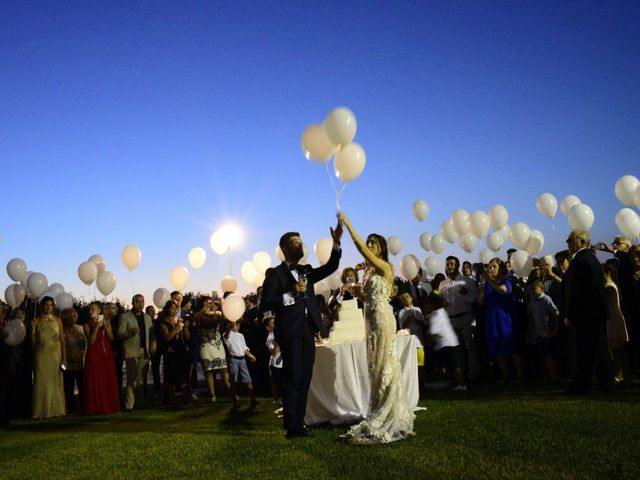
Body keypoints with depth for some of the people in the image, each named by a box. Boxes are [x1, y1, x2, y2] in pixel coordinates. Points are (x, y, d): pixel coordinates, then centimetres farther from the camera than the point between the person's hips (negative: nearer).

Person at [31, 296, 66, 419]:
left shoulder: (57, 320, 6)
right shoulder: (37, 321, 4)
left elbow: (62, 340, 5)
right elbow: (33, 342, 2)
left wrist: (64, 358, 0)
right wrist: (33, 329, -13)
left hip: (55, 355, 1)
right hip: (41, 356, -1)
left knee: (56, 382, 2)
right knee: (42, 382, -2)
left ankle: (56, 409, 9)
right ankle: (43, 410, 4)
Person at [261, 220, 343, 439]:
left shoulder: (306, 271, 17)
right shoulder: (274, 273, -2)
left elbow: (330, 267, 7)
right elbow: (265, 303, -10)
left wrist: (336, 242, -5)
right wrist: (291, 294, -18)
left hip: (308, 332, 7)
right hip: (290, 333, -6)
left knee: (304, 380, 9)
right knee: (293, 379, -6)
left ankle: (300, 422, 16)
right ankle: (292, 427, -1)